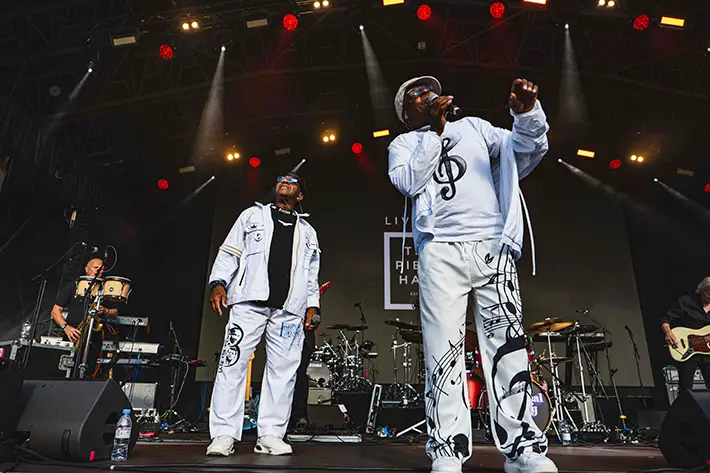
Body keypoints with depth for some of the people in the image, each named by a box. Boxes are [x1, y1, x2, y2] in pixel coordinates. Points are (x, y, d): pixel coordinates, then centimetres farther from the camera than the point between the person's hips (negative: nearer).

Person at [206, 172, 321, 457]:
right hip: (250, 300, -2)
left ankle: (270, 435, 5)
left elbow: (312, 275, 21)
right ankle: (224, 434, -2)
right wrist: (218, 283, -5)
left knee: (283, 369, -2)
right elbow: (229, 253, 10)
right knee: (233, 362, -8)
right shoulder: (252, 215, 19)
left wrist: (312, 304, 7)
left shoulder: (308, 232, 24)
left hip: (289, 309, 2)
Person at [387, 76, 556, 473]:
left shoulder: (474, 127, 23)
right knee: (444, 348, -5)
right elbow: (409, 182, -3)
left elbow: (526, 153, 13)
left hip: (493, 247, 2)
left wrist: (528, 114, -5)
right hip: (441, 252, -1)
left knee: (507, 343, -1)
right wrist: (435, 130, -2)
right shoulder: (404, 144, 18)